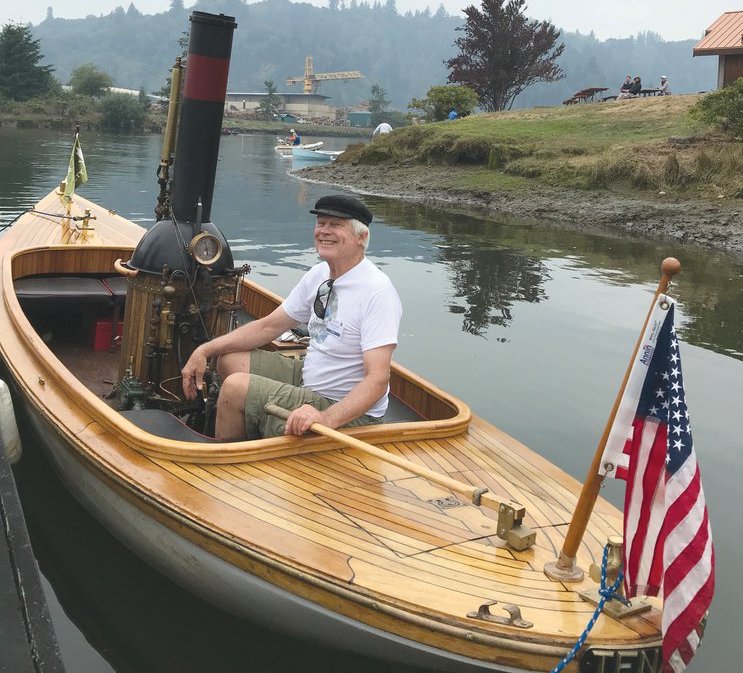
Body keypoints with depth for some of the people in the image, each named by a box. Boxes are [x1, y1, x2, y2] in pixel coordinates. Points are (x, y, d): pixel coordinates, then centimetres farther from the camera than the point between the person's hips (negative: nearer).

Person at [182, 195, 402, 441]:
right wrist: (205, 350, 0)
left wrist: (326, 419, -44)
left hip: (348, 414, -8)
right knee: (230, 360, 6)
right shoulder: (319, 274, 3)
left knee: (236, 386, -18)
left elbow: (378, 380, -30)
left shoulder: (378, 292, -23)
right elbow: (269, 326, 10)